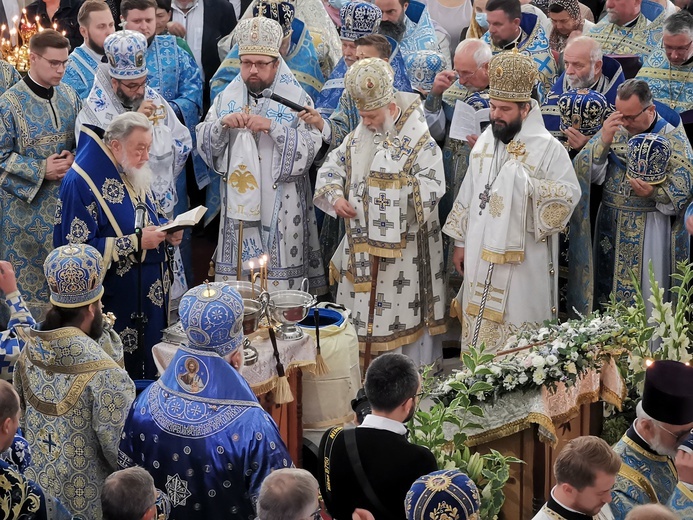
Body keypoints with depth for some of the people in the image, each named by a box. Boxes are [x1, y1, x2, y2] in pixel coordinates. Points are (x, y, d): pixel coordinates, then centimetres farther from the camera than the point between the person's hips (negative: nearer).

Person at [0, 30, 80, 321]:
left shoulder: (69, 96, 4)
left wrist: (72, 159, -8)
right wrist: (41, 169, -18)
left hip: (66, 199, 5)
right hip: (27, 202, -5)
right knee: (29, 275, 3)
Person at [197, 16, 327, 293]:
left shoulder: (297, 99, -2)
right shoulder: (227, 98, 8)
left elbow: (309, 150, -11)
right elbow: (205, 144, 5)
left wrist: (273, 127, -23)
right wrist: (222, 124, -15)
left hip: (280, 209, -3)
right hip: (238, 204, 3)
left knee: (280, 280, -2)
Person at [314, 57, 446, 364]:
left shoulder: (419, 141, -10)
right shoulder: (358, 137, 9)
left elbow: (432, 187, -19)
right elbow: (331, 168, 14)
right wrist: (336, 196, -5)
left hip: (403, 248, -6)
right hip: (361, 243, 6)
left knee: (406, 318, 0)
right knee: (361, 314, 11)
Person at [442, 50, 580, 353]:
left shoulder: (548, 148, -11)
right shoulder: (485, 141, 8)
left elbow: (569, 196, -14)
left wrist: (529, 183, -25)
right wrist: (460, 242, 14)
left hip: (522, 262, -6)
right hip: (480, 257, 6)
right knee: (479, 333, 12)